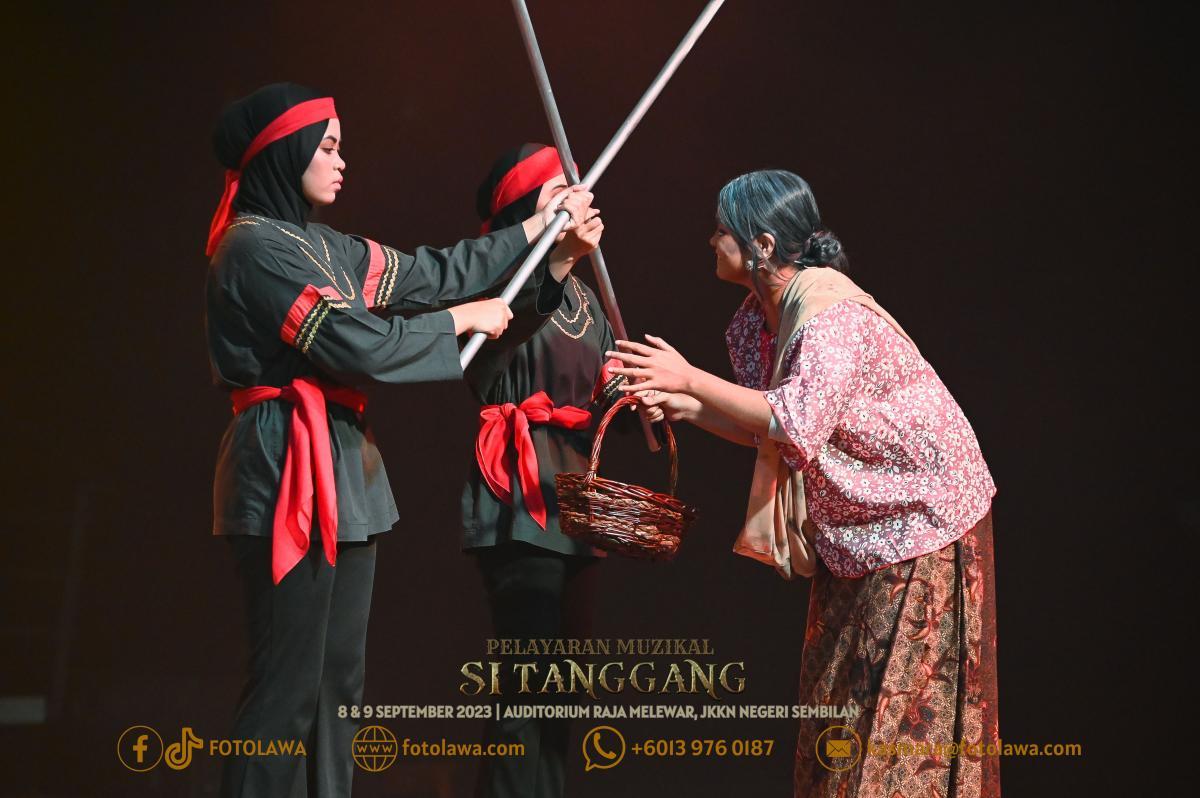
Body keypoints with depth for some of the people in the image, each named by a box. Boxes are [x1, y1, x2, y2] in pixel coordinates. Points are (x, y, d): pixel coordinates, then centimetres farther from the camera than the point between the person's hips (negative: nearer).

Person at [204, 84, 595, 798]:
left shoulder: (317, 246, 16)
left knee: (338, 684, 11)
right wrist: (463, 319, -3)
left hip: (341, 475, 10)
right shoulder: (255, 245, -12)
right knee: (289, 686, -7)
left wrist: (540, 226, 24)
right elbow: (357, 341, -17)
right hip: (290, 476, -10)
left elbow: (427, 274, 20)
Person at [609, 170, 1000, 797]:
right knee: (836, 696, 12)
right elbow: (765, 428, 9)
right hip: (851, 528, 9)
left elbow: (796, 423, -36)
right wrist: (683, 407, -7)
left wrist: (690, 379, -30)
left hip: (921, 516, -9)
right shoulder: (757, 320, 4)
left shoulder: (831, 314, -24)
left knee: (903, 706, -4)